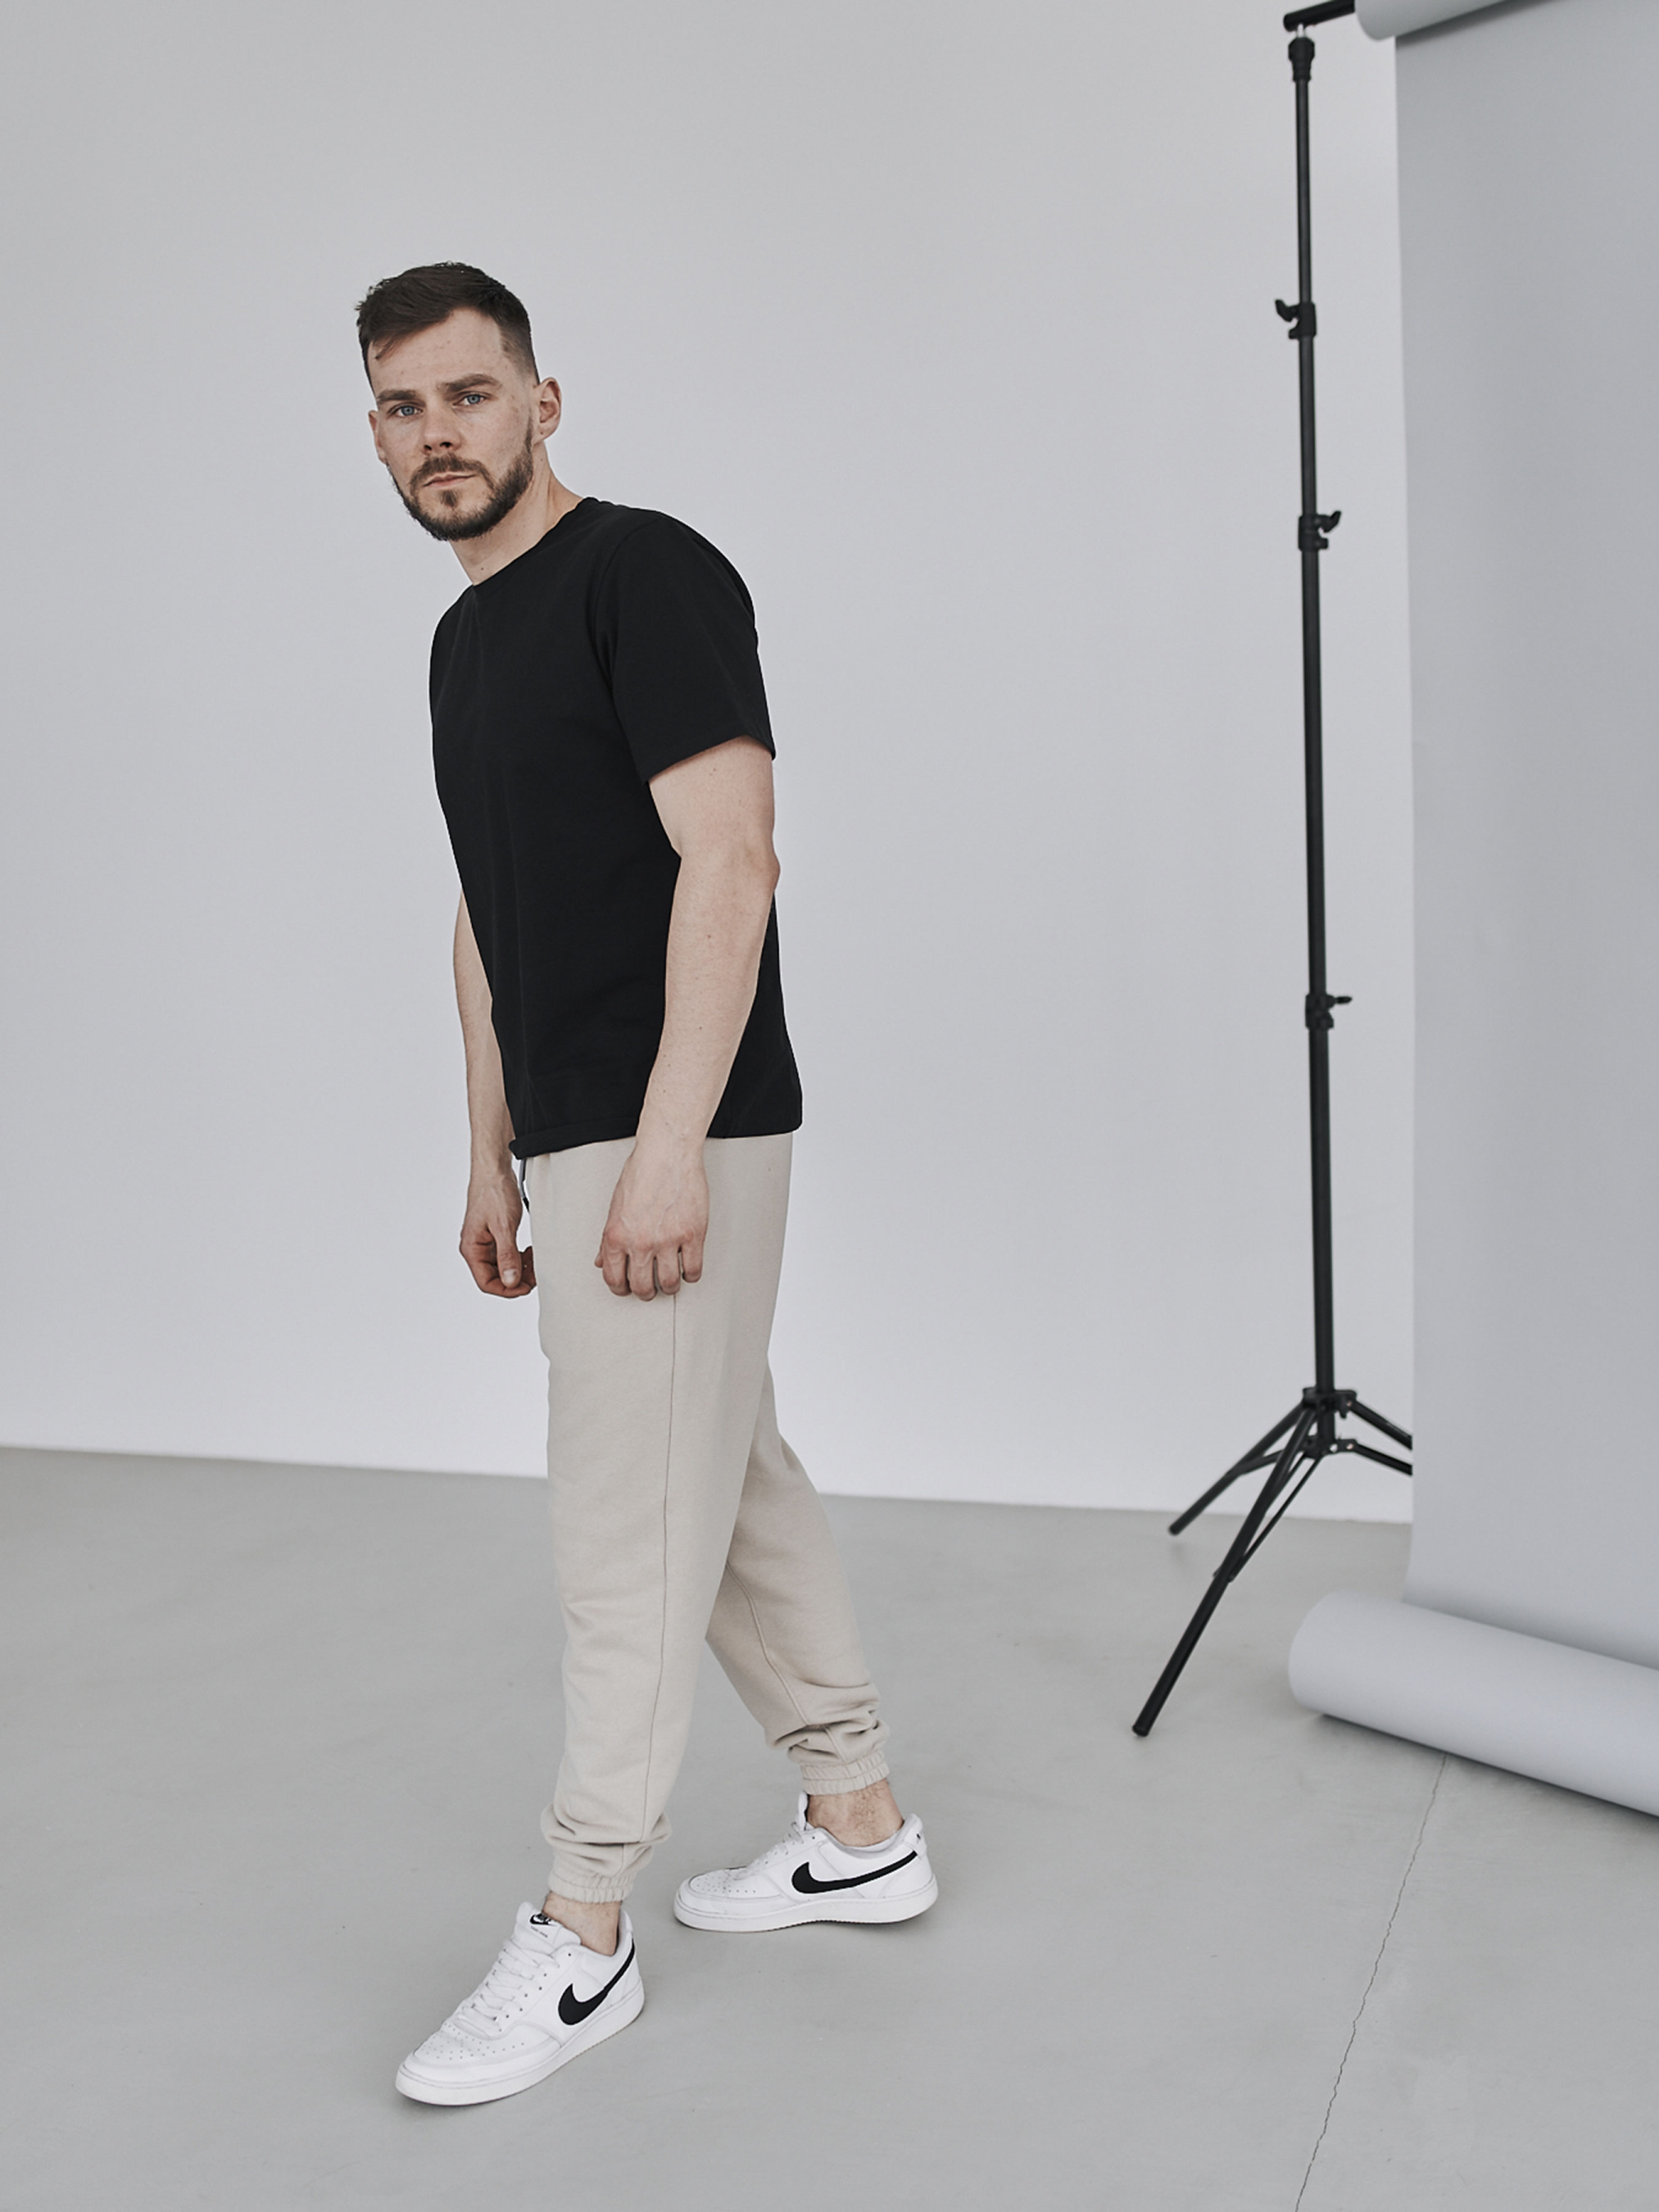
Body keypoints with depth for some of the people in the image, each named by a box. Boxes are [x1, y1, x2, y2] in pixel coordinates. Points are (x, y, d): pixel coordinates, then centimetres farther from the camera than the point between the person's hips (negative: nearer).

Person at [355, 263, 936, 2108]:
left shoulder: (646, 573, -11)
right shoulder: (462, 637, 17)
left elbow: (730, 858, -20)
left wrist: (668, 1144, -24)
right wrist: (494, 1161, 19)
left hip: (673, 1142, -9)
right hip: (572, 1144, 10)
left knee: (626, 1524, -2)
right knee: (730, 1485, 15)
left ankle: (581, 1938, 11)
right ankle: (861, 1833, 29)